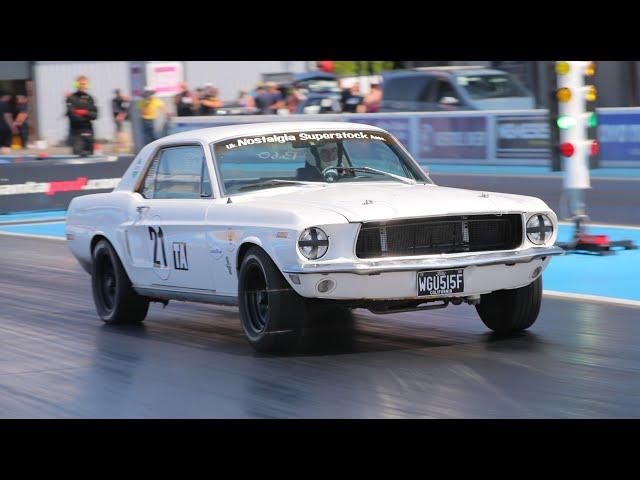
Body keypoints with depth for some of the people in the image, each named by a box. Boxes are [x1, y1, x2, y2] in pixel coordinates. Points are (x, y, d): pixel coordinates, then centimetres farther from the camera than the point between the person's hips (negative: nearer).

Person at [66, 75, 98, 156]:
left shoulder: (89, 99, 11)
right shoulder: (71, 98, 0)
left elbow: (94, 115, 4)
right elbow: (70, 114, -10)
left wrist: (86, 113, -15)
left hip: (88, 131, 4)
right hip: (76, 131, -4)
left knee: (89, 154, 5)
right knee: (78, 152, -14)